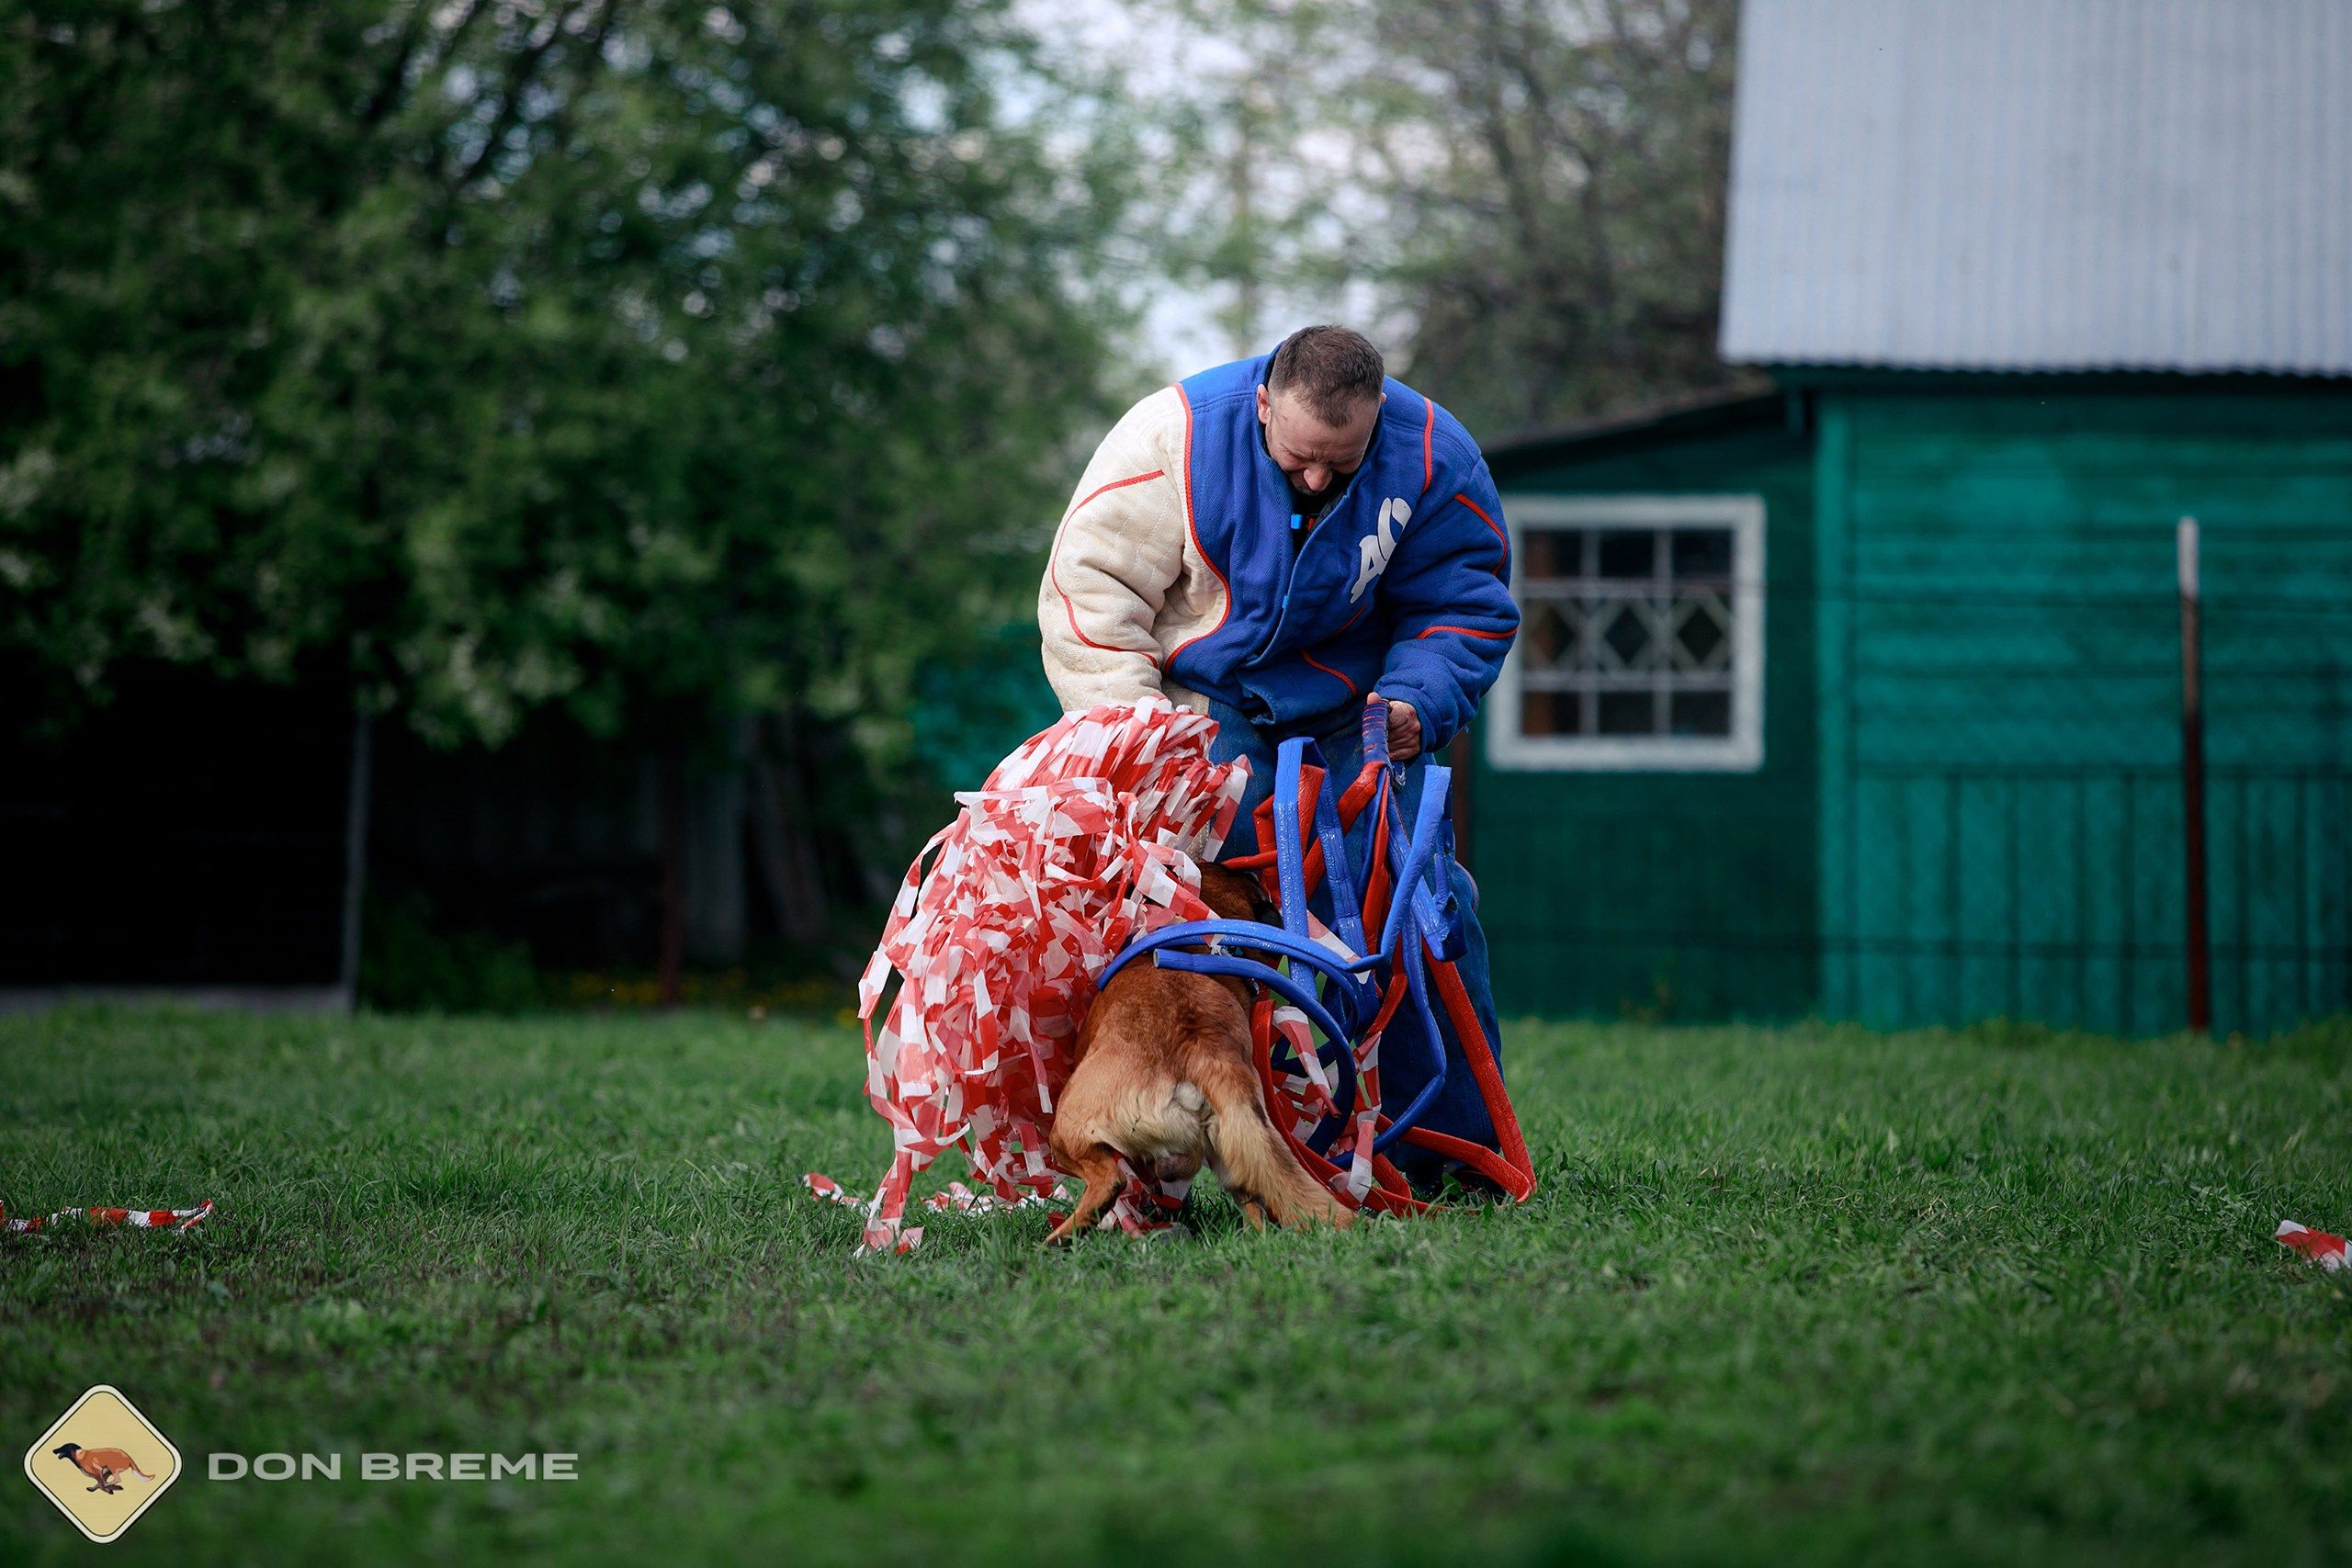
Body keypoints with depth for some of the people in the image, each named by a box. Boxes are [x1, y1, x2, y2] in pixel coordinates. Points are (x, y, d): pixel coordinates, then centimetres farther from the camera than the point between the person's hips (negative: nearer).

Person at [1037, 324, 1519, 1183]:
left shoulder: (1431, 459, -16)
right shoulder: (1177, 437, -21)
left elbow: (1465, 607, -4)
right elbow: (1091, 585, -17)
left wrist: (1418, 703, -23)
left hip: (1356, 704, 2)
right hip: (1205, 699, -2)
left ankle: (1457, 1148, 2)